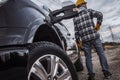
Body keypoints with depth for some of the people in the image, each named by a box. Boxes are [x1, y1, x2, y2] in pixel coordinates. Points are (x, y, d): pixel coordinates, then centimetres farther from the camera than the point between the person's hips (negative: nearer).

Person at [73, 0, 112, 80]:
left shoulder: (75, 18, 9)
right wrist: (98, 25, -5)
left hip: (85, 39, 2)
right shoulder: (89, 11, 4)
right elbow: (99, 14, -14)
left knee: (88, 57, 8)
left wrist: (78, 41, 9)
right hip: (94, 36, -1)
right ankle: (106, 71, 13)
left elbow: (76, 31, 4)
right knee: (101, 53, 9)